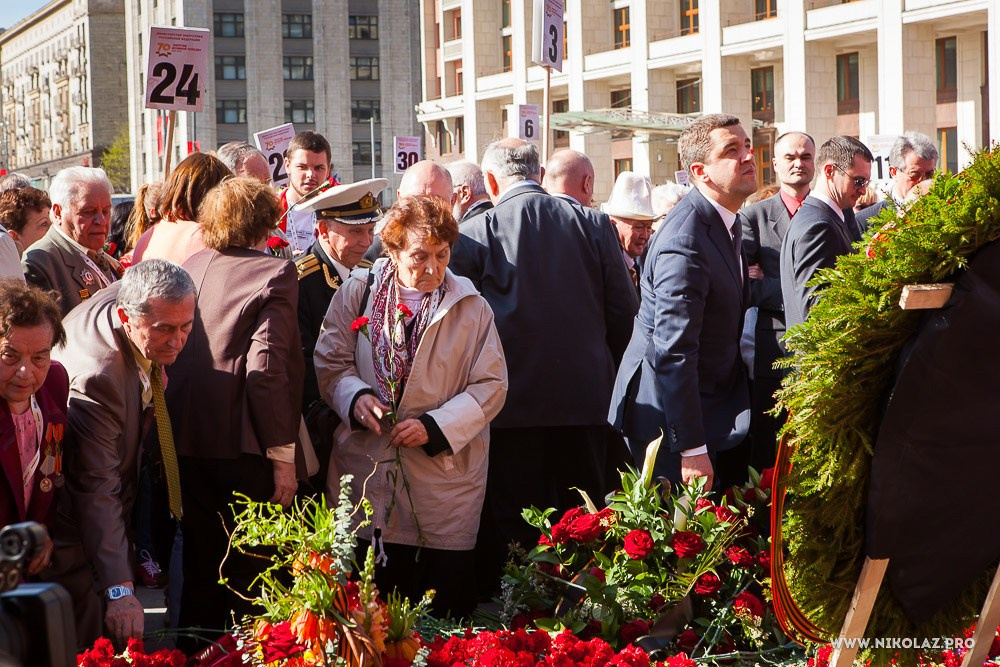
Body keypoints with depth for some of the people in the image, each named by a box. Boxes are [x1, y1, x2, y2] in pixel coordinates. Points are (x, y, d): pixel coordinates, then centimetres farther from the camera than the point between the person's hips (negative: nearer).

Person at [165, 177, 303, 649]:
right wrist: (282, 455, -14)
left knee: (201, 563, 18)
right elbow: (266, 370, -18)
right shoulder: (274, 273, -11)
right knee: (250, 571, 6)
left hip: (187, 444, 6)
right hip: (242, 447, -6)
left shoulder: (188, 268, 7)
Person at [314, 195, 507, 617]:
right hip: (367, 471, 1)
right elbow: (331, 362, 6)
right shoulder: (357, 293, 3)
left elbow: (491, 385, -1)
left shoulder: (471, 309, 1)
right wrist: (355, 397, -14)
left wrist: (436, 426, -13)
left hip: (445, 475, -1)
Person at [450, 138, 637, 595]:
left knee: (512, 526, 5)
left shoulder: (475, 233, -7)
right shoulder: (593, 224, 0)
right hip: (585, 397, 3)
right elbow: (624, 311, 3)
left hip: (512, 401, -2)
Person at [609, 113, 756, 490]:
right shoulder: (685, 242, -25)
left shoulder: (724, 219, 8)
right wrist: (691, 447, -28)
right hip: (671, 413, -10)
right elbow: (673, 353, -28)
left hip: (714, 405, 10)